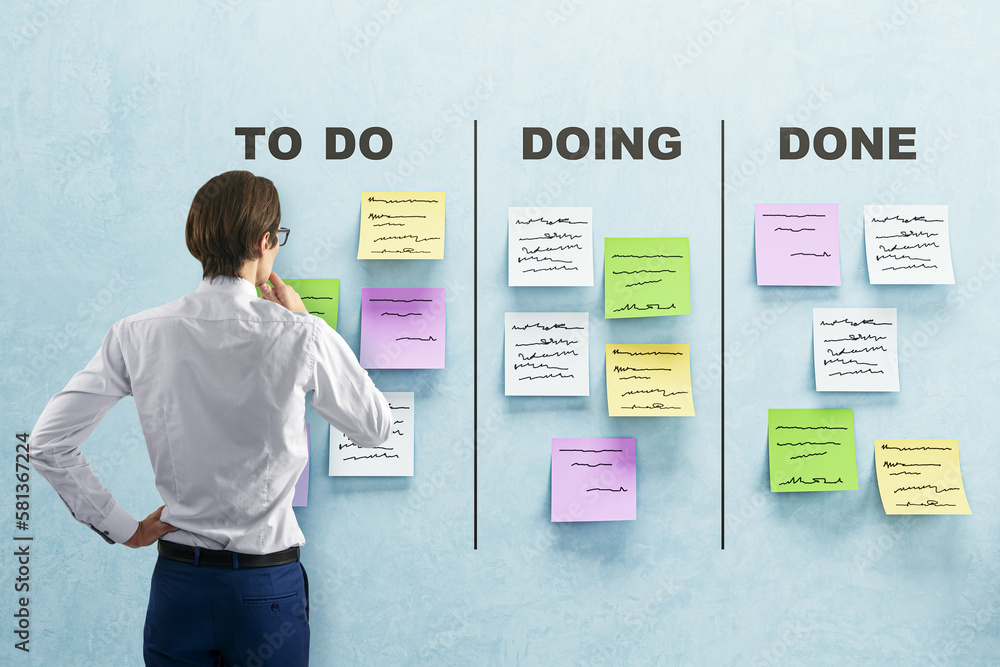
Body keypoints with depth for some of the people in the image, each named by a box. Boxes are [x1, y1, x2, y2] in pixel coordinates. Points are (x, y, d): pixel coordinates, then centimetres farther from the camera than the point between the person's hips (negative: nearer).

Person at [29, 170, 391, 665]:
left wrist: (123, 529, 4)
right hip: (267, 587, -2)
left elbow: (48, 443, -4)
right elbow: (375, 428, 2)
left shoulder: (138, 336, -6)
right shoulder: (300, 336, -14)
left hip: (177, 578, 2)